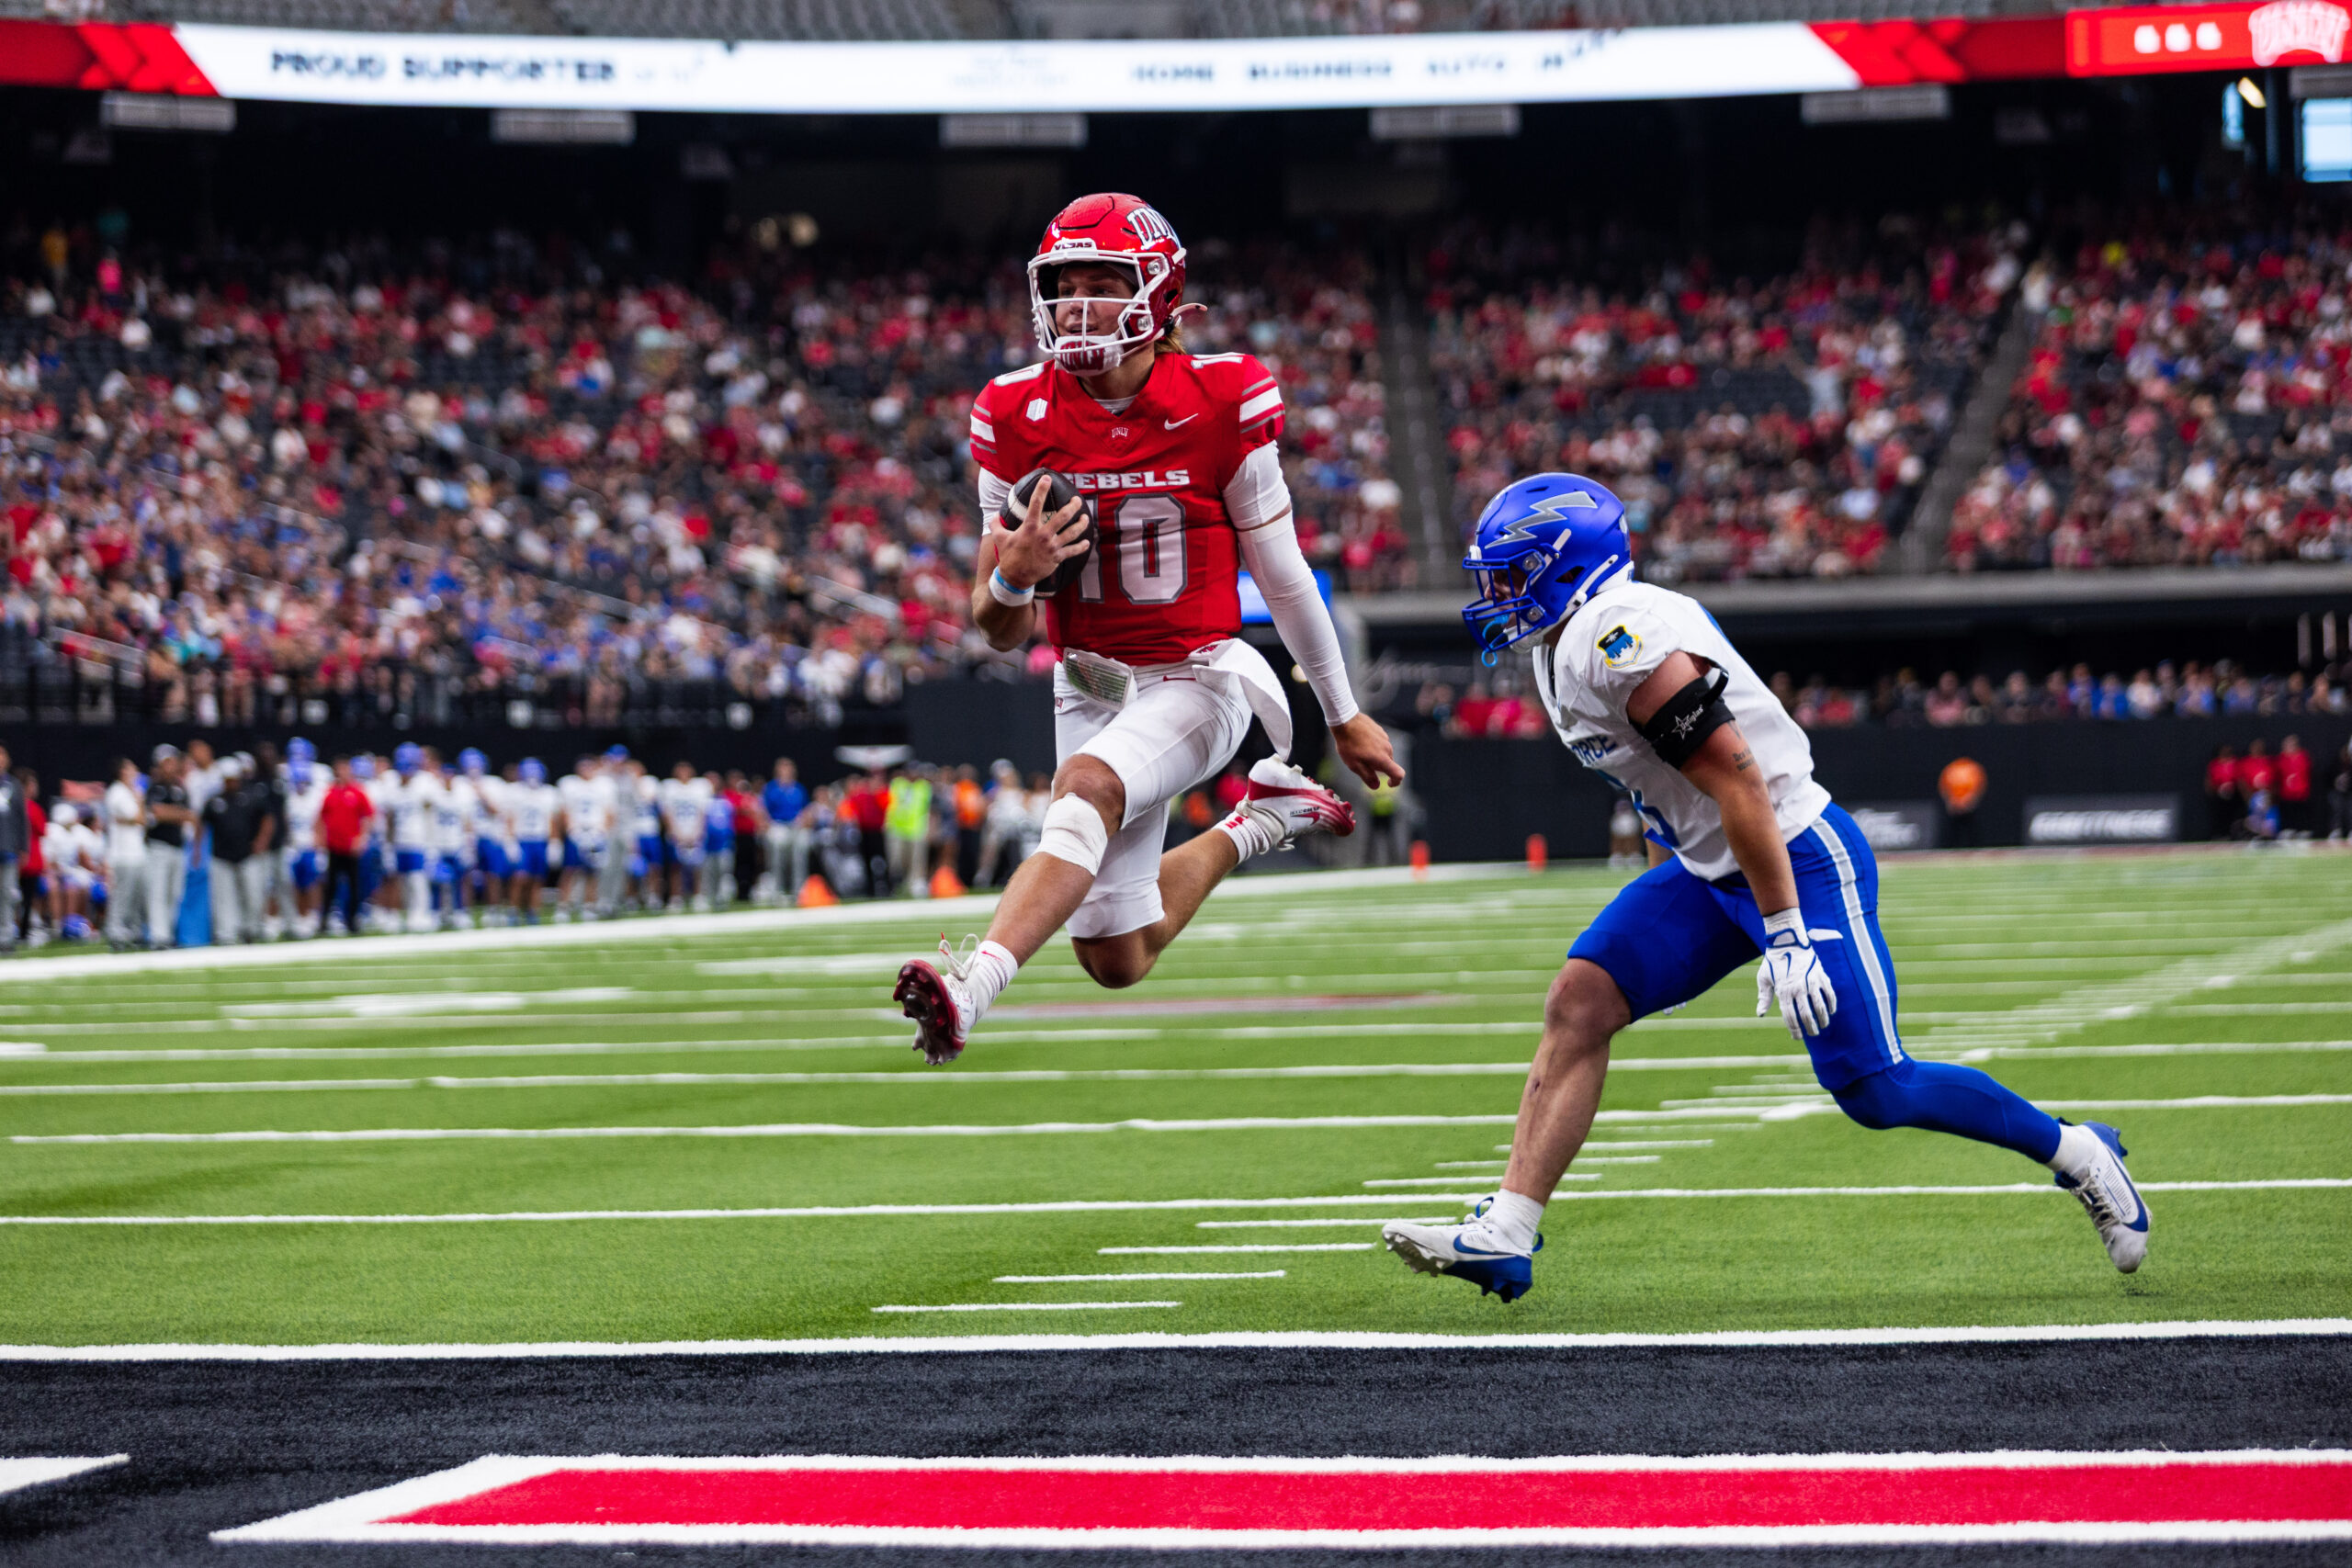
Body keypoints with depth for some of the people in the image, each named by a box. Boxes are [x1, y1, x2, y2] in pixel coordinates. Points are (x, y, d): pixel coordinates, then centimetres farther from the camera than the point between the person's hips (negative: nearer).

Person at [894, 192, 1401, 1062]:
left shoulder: (1217, 403, -13)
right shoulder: (1019, 418, -7)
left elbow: (1282, 576, -1)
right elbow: (1002, 632, -2)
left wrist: (1344, 715, 7)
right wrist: (1013, 575, -26)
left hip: (1199, 679, -4)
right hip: (1090, 686, 4)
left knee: (1086, 786, -36)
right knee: (1119, 960, 9)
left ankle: (972, 988, -48)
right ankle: (1258, 823, 36)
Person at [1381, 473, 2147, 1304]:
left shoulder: (1622, 637, -22)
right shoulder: (1565, 652, 10)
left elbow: (1738, 782, -25)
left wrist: (1784, 934, -25)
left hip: (1797, 858, -9)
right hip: (1708, 870, 9)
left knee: (1875, 1091, -6)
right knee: (1579, 1003, -6)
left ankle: (2075, 1152, 14)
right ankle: (1503, 1237, -10)